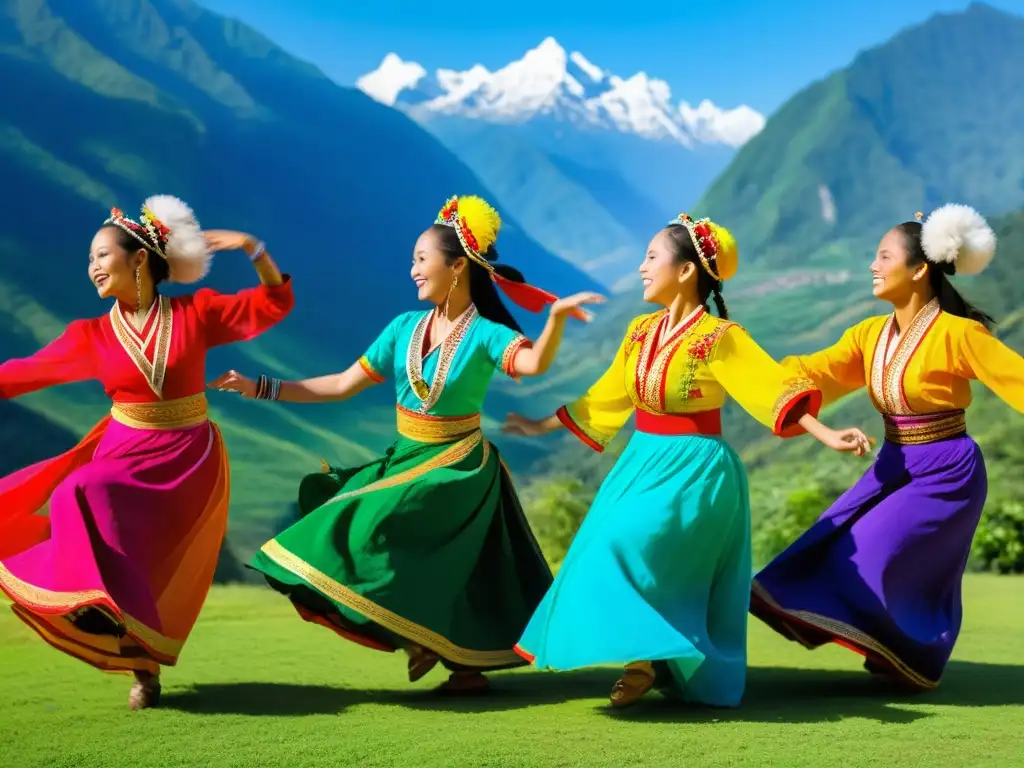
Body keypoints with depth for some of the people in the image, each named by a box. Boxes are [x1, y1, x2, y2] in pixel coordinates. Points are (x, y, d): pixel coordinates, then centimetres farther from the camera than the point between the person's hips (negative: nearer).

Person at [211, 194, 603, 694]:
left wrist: (556, 316, -54)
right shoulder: (405, 328, 3)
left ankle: (425, 639, 3)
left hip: (456, 468, -6)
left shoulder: (485, 335, -13)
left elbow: (535, 363, -34)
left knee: (378, 532, -16)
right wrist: (261, 388, 2)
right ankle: (467, 665, 19)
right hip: (405, 460, 6)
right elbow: (342, 385, 6)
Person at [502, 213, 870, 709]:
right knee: (605, 553, 5)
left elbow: (774, 388, -20)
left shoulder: (719, 337, -14)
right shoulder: (641, 332, 7)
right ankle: (648, 659, 20)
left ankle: (646, 660, -6)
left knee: (623, 552, -21)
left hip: (694, 471, -7)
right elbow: (606, 397, 18)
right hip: (642, 464, 7)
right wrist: (542, 427, 24)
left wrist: (829, 437, -32)